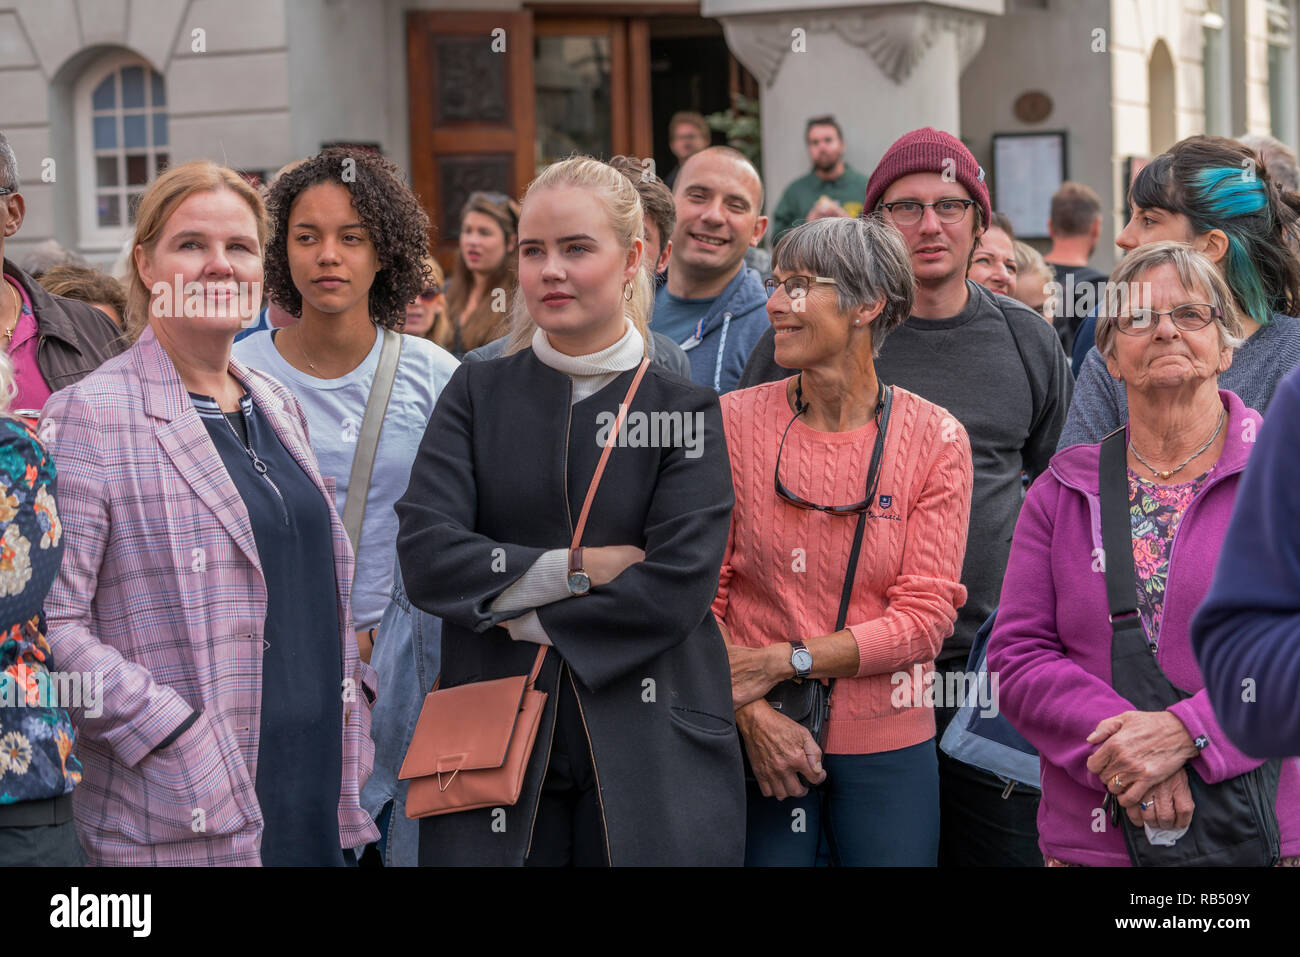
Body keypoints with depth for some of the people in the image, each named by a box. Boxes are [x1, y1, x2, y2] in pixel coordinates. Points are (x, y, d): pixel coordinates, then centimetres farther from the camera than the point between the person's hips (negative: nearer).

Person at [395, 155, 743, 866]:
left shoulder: (686, 412, 1)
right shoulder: (478, 394, 7)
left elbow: (678, 588, -11)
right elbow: (425, 555, -7)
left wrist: (520, 615, -8)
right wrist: (581, 568, -11)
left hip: (649, 748, -1)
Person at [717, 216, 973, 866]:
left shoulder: (934, 439, -4)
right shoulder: (735, 422, -3)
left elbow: (926, 618, -8)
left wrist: (783, 661, -15)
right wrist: (752, 714, -15)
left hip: (888, 742, 0)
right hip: (758, 741, 0)